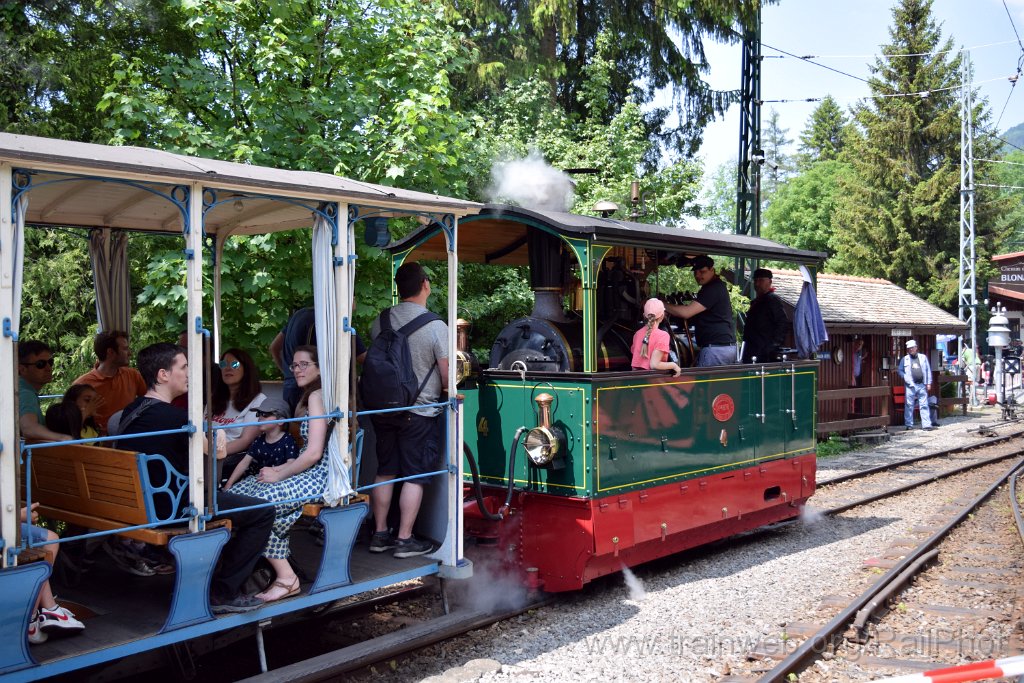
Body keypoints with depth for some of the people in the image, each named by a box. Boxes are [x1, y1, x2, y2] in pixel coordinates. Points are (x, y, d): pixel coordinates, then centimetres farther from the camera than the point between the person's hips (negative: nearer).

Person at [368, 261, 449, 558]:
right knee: (414, 476, 4)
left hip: (383, 409, 5)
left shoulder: (381, 320, -1)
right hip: (420, 413, -5)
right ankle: (405, 540, 9)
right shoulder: (435, 326, -15)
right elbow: (447, 378, -12)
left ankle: (380, 533, 23)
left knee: (385, 471, 14)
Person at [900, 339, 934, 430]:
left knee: (924, 405, 1)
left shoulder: (923, 357, 11)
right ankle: (909, 425, 7)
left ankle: (927, 424, 2)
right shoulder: (905, 359, 7)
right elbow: (900, 371, 8)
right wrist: (907, 380, -7)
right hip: (911, 385, -1)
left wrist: (928, 383, 5)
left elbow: (928, 370, 11)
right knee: (909, 406, 0)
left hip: (922, 385, 1)